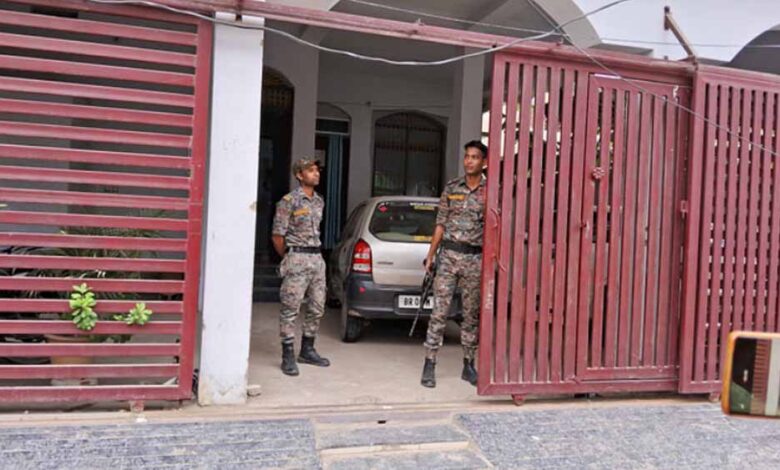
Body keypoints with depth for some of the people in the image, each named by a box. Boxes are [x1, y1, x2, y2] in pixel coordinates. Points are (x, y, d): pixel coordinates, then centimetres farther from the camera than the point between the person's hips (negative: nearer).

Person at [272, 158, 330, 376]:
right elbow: (277, 235, -7)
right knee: (290, 309, -3)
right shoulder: (289, 201, -8)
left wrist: (316, 255, 15)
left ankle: (307, 350, 25)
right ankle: (288, 356, 4)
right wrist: (288, 258, 2)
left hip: (317, 258, 7)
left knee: (316, 309, 12)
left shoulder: (319, 201, 13)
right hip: (297, 259, -7)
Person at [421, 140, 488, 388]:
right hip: (449, 255, 0)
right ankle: (429, 364, 4)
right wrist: (430, 254, 6)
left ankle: (468, 365, 20)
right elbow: (441, 224, 9)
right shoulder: (451, 188, 7)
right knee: (439, 311, -1)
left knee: (472, 314, 8)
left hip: (475, 258, 0)